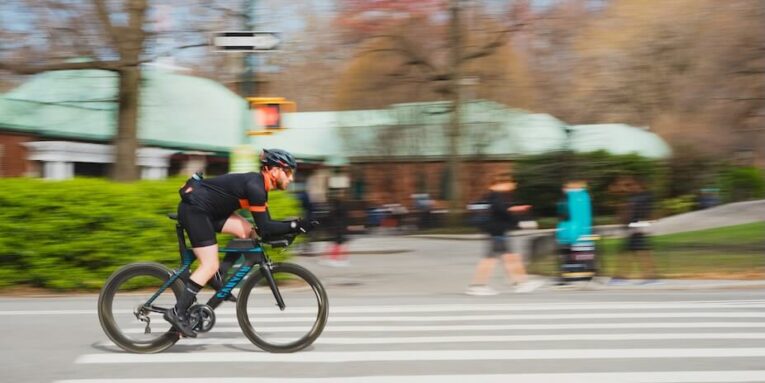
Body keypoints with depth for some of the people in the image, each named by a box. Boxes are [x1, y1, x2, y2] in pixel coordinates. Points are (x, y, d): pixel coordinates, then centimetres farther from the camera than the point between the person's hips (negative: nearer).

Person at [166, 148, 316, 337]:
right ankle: (178, 312, -11)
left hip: (207, 209, 10)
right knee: (210, 265, -12)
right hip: (193, 208, -10)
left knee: (248, 232, 0)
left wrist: (293, 226, 0)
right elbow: (264, 229, -22)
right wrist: (294, 226, -20)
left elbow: (264, 226, 11)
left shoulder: (258, 184, 10)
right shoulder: (254, 186, -20)